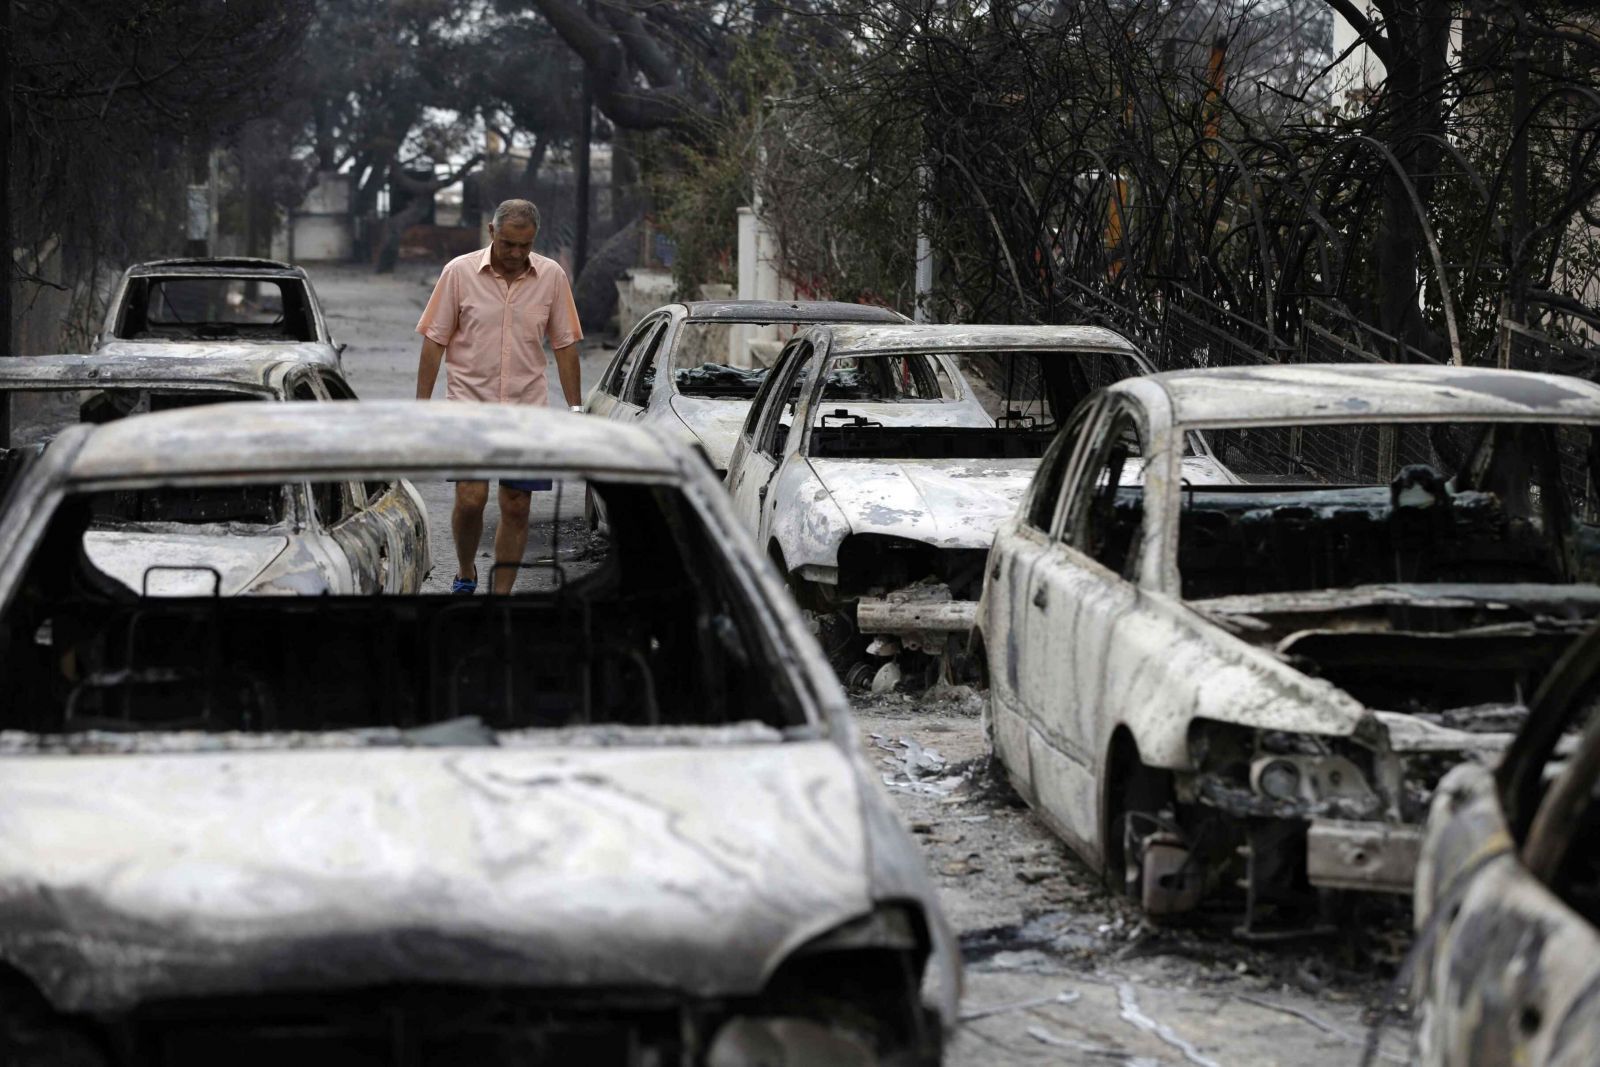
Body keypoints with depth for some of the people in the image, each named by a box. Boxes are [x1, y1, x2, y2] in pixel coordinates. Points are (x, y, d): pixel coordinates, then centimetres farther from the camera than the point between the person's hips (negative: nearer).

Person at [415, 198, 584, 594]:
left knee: (516, 508, 2)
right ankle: (465, 573, 14)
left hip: (528, 409, 2)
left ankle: (502, 592, 11)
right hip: (470, 403, -2)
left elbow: (565, 345, 8)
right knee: (471, 498, -12)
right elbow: (435, 341, 0)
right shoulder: (459, 272, -4)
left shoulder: (552, 276, 2)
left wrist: (575, 408, 5)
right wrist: (422, 405, -3)